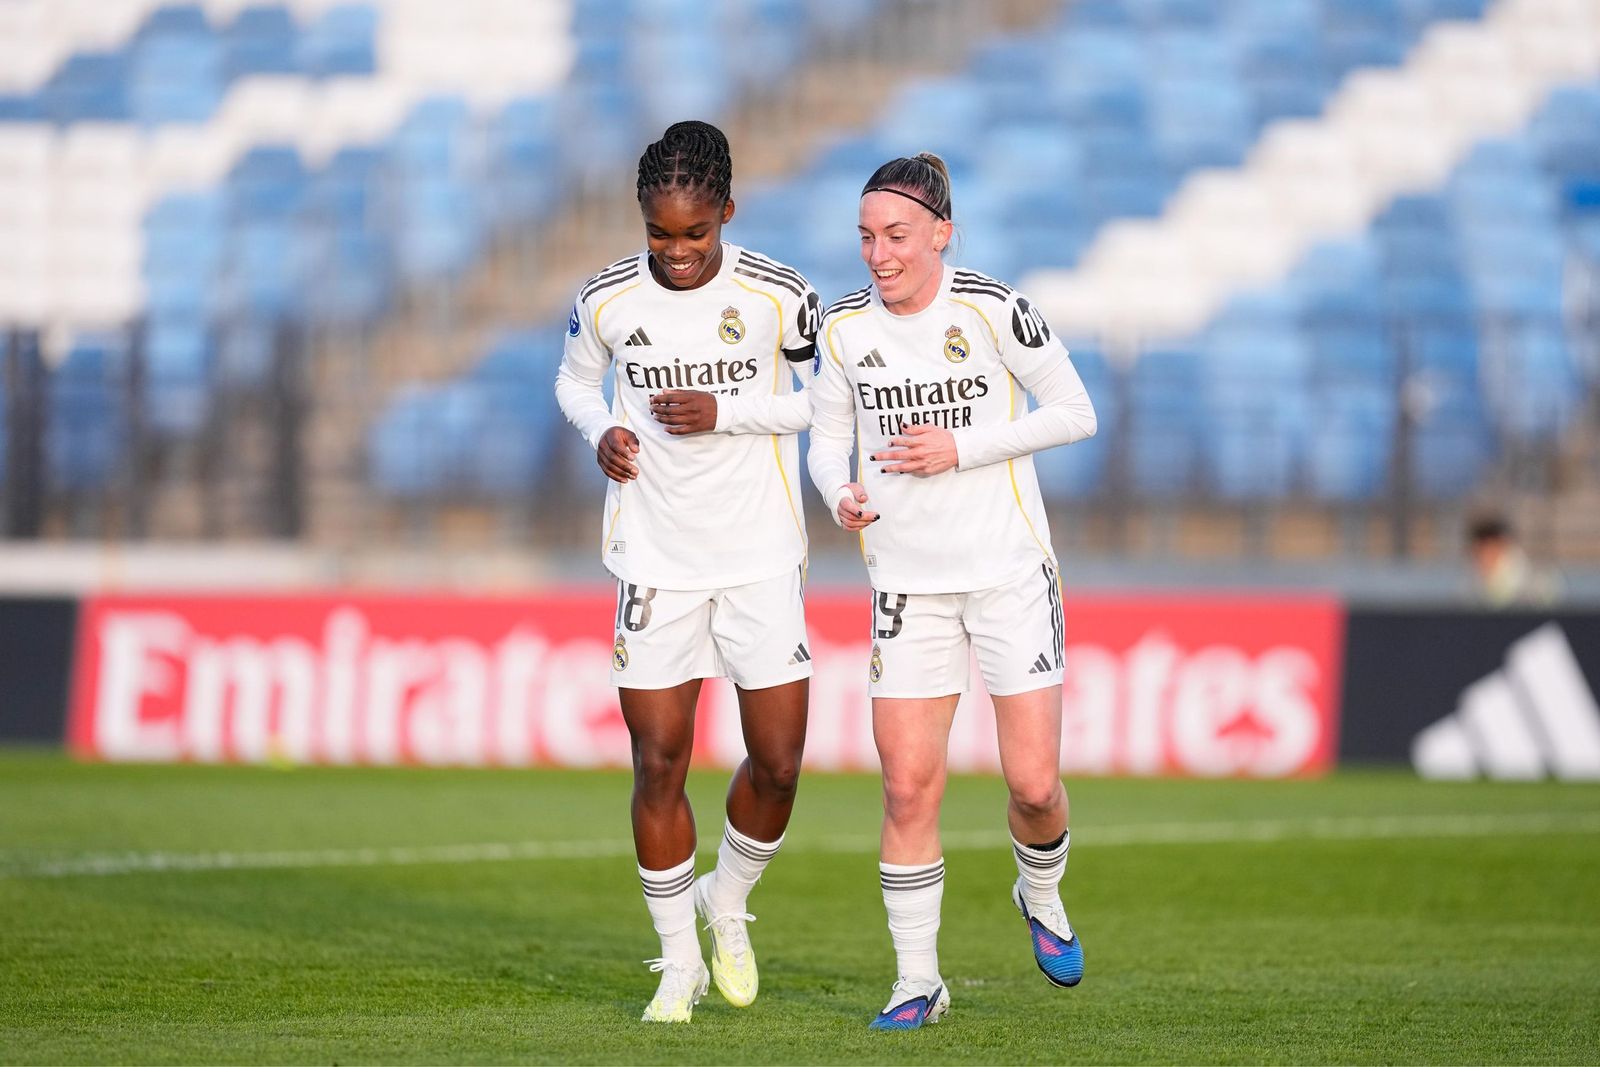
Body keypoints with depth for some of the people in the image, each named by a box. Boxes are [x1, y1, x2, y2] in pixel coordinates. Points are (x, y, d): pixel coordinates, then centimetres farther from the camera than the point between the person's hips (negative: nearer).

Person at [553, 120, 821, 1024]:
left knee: (778, 764, -2)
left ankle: (728, 901, 27)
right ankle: (680, 963, 12)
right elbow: (575, 379, 16)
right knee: (658, 764, -2)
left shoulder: (777, 297, -8)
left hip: (762, 558, -1)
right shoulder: (608, 302, -3)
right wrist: (600, 431, -2)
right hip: (656, 563, 1)